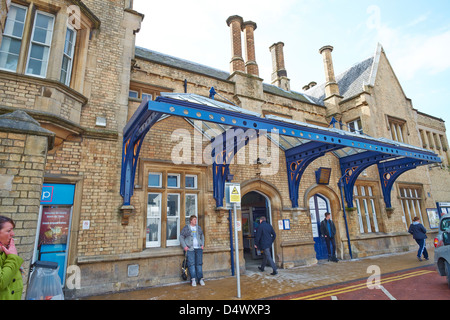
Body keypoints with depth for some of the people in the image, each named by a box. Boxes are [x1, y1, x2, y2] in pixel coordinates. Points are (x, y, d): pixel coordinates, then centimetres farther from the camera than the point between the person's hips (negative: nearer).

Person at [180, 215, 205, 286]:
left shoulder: (198, 228, 14)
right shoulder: (186, 228, 2)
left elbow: (202, 236, 23)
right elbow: (181, 237, 1)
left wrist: (202, 244, 11)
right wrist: (184, 246, -8)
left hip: (198, 248, 3)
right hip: (190, 248, -3)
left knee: (199, 263, 0)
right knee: (191, 263, -9)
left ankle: (200, 279, 6)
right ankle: (193, 279, -2)